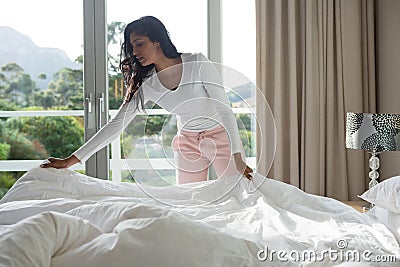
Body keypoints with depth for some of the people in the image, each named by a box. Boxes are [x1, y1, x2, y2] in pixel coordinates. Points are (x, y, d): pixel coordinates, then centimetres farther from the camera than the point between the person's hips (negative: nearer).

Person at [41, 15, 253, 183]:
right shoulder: (145, 85, -8)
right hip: (187, 142, 3)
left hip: (221, 136, -3)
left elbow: (224, 110, -17)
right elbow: (116, 124, -10)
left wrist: (238, 158, -25)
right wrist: (71, 160, -15)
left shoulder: (197, 63, -17)